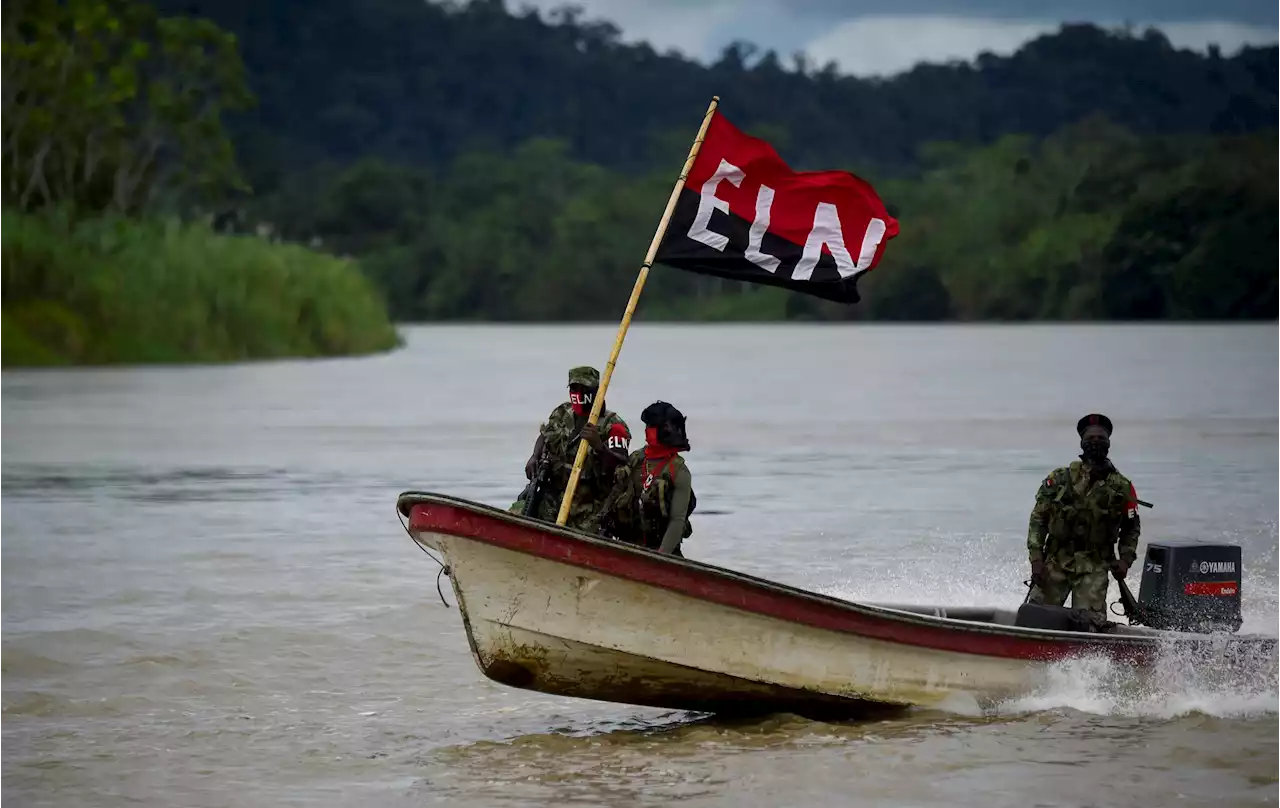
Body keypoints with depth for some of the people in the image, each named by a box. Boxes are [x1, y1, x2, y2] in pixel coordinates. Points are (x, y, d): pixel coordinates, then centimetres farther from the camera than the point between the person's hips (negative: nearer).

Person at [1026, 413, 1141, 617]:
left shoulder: (1122, 487, 6)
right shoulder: (1060, 478, 3)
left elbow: (1131, 528, 17)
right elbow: (1038, 518, 5)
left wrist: (1125, 559, 2)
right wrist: (1036, 558, -4)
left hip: (1094, 565, -1)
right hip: (1055, 562, 1)